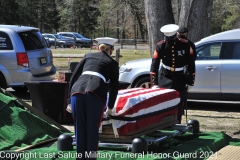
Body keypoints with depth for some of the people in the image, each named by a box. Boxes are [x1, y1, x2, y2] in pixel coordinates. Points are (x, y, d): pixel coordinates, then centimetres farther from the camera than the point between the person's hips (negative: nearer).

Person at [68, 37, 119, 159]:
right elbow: (114, 87, 22)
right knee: (93, 128, 4)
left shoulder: (88, 56, 27)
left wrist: (71, 94, 26)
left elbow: (74, 76, 21)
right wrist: (110, 107, 33)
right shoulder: (112, 63, 22)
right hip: (95, 95, -2)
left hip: (77, 91, 2)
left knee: (80, 128, 10)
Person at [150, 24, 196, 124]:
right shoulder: (160, 46, -9)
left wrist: (191, 80, -2)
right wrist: (154, 83, -12)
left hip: (180, 79, 1)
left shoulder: (185, 45, -10)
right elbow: (154, 65, -6)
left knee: (179, 107, 5)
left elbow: (191, 63, -2)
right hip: (165, 77, -1)